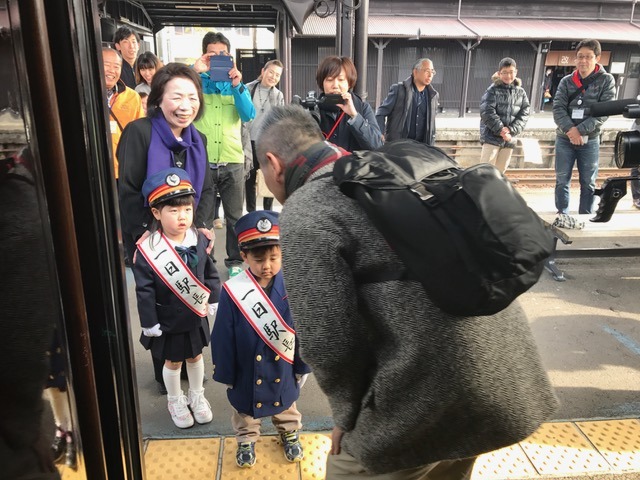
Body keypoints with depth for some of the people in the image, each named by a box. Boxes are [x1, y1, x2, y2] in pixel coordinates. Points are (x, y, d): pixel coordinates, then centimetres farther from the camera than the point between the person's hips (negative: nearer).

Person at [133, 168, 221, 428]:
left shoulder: (200, 240, -11)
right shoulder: (148, 250, -22)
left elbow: (211, 273, 2)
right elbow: (144, 290, -16)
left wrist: (214, 300, 5)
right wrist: (150, 323, -12)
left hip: (196, 317, 3)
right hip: (168, 321, -3)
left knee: (195, 357, 22)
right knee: (172, 362, 17)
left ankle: (197, 396, 46)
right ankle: (175, 401, 42)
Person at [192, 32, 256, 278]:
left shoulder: (236, 83, 9)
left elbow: (249, 115, -6)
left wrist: (237, 86, -18)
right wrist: (194, 71, -21)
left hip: (233, 161, 2)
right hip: (201, 161, -1)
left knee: (235, 216, 10)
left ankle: (235, 260, 24)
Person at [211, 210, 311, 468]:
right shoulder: (232, 291, -22)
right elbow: (223, 338, -12)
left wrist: (302, 366, -1)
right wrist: (225, 373, -5)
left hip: (283, 368, 1)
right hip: (247, 370, -1)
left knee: (286, 405, 28)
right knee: (245, 408, 25)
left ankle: (289, 434, 55)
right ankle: (246, 440, 52)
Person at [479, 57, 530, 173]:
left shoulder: (521, 92, 10)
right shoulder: (493, 90, -5)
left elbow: (524, 114, 3)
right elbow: (487, 112, -14)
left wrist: (511, 130, -12)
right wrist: (500, 129, -18)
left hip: (509, 139, 5)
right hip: (492, 137, -5)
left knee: (499, 172, 11)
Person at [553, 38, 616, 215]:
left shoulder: (606, 80, 1)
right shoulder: (566, 81, 5)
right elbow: (558, 108, -5)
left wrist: (580, 130, -19)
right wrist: (570, 130, -20)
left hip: (590, 140, -1)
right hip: (564, 139, 1)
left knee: (588, 183, 6)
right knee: (562, 181, 4)